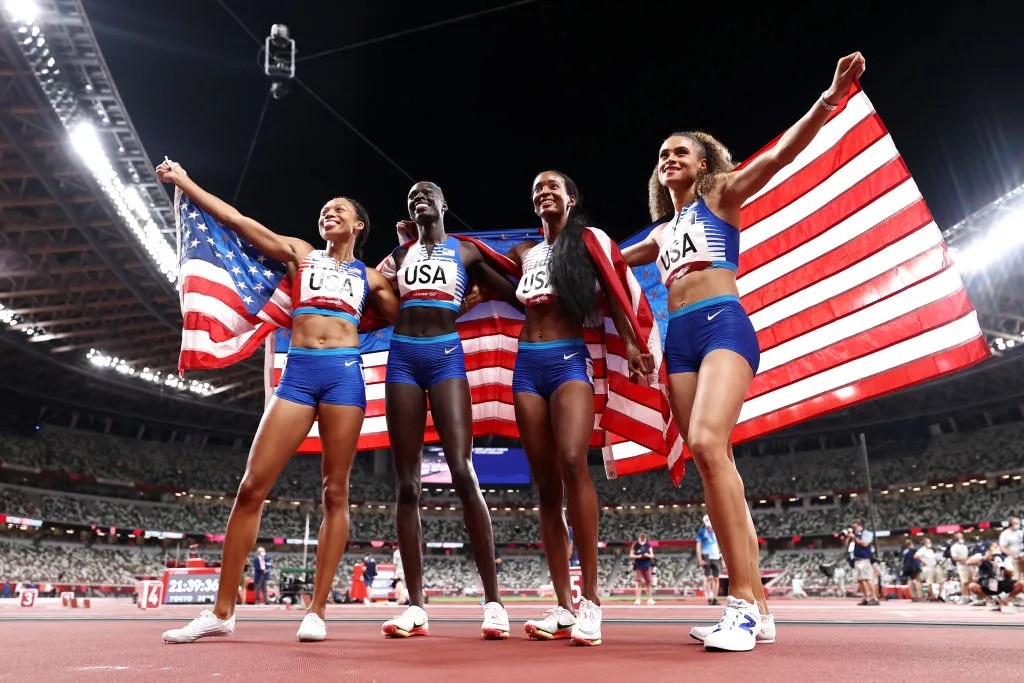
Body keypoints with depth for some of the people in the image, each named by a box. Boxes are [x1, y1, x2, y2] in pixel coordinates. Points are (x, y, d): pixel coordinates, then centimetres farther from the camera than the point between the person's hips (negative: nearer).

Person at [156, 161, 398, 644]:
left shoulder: (371, 277, 17)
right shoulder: (300, 254, 18)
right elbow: (235, 219, 17)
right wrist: (183, 181, 18)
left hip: (345, 372, 0)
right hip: (298, 372, 1)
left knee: (335, 492, -3)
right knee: (252, 486, -5)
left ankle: (317, 611, 5)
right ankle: (222, 611, 6)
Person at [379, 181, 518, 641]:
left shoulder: (466, 251, 13)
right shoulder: (400, 252, 20)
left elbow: (515, 293, 17)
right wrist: (401, 245, 11)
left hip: (446, 355, -3)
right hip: (402, 356, 3)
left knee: (462, 471, -17)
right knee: (406, 481, -2)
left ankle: (493, 600, -11)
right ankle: (415, 606, 3)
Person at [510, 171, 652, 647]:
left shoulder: (589, 239, 11)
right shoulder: (524, 252, 21)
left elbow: (612, 295, 4)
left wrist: (630, 343, -12)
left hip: (569, 358, -4)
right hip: (527, 364, 4)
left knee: (572, 463, -26)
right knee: (545, 485, -1)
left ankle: (591, 599, -20)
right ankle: (564, 607, 3)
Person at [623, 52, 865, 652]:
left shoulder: (721, 196, 13)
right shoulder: (661, 234, 28)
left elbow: (779, 155, -2)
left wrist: (830, 99, -14)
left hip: (723, 325, -6)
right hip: (680, 341, 6)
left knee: (708, 445, -28)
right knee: (713, 465, -3)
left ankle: (744, 601, -24)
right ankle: (756, 607, 1)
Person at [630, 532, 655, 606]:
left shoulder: (648, 545, 5)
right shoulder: (635, 546, -1)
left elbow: (652, 555, 4)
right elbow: (631, 556, 0)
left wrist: (648, 555, -17)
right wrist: (638, 556, -17)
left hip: (647, 566, 2)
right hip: (638, 566, -2)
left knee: (648, 582, 6)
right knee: (639, 582, -7)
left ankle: (650, 599, 17)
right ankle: (638, 599, -5)